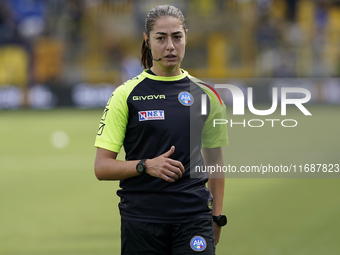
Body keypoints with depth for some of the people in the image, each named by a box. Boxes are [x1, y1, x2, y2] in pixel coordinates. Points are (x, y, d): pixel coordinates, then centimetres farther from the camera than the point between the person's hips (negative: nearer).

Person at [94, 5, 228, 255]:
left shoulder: (206, 95, 8)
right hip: (141, 219, -1)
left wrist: (217, 217, 10)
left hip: (193, 218, 1)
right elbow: (102, 167, -2)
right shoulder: (126, 95, 0)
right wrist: (146, 166, -17)